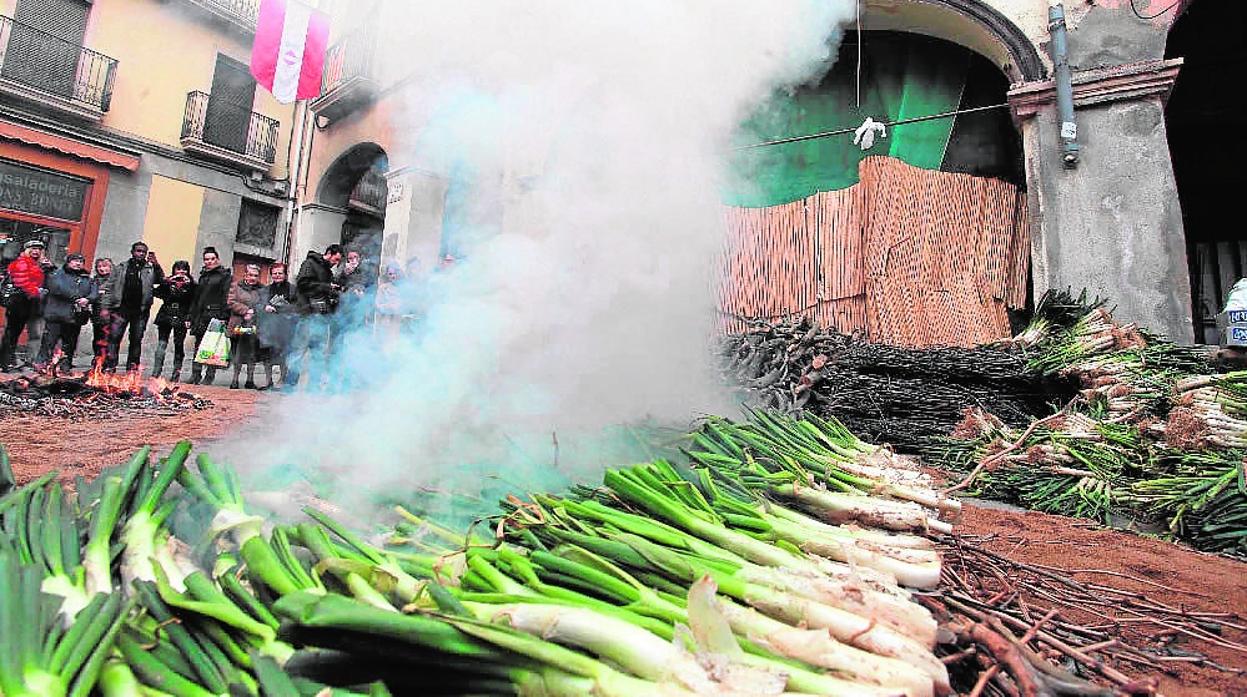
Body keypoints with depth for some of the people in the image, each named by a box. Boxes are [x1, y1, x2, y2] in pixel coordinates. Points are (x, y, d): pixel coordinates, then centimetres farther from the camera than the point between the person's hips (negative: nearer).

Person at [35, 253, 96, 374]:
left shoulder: (87, 279, 19)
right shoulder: (57, 274, 5)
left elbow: (95, 292, 6)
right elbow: (57, 288, -12)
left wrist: (88, 299, -15)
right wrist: (75, 297, -16)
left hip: (76, 317, 4)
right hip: (56, 314, -4)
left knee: (70, 344, 9)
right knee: (49, 341, -7)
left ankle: (65, 367, 15)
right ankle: (42, 364, -4)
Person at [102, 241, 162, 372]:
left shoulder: (151, 269, 9)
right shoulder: (122, 267, 10)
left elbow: (162, 280, -6)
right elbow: (110, 287, 8)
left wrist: (156, 265, -19)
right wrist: (106, 307, 0)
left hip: (141, 311, 0)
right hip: (121, 308, 0)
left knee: (136, 340, 5)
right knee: (114, 337, -5)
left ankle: (132, 369, 12)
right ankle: (109, 366, -3)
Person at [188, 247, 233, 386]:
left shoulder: (225, 276, 0)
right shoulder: (203, 276, 21)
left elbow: (227, 298, -9)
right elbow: (196, 298, 24)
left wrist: (224, 317, -18)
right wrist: (191, 317, 18)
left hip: (216, 315, -7)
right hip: (201, 316, 7)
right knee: (198, 345, 6)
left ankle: (209, 376, -3)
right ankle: (196, 374, 10)